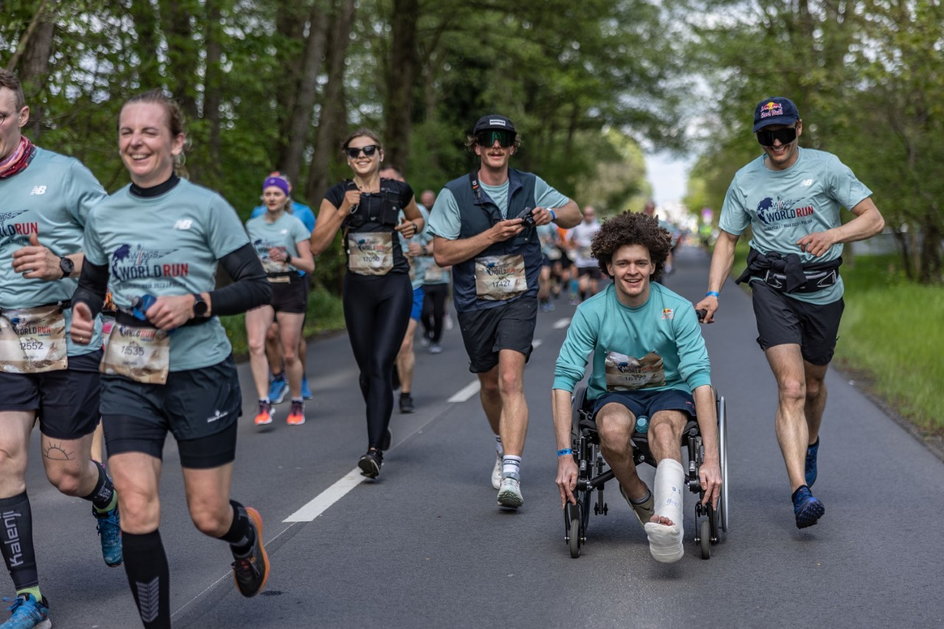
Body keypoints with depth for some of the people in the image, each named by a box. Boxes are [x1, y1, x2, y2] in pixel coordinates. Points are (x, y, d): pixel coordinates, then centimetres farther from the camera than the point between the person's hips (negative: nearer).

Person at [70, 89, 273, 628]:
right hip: (128, 379, 3)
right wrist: (82, 311, -3)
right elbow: (92, 284, 20)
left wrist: (195, 304, -20)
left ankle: (246, 532, 44)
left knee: (209, 517, 6)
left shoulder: (207, 207, -6)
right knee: (138, 511, -12)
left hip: (201, 374, -2)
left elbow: (258, 287, -5)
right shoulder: (104, 215, 5)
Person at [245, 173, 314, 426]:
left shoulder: (294, 224, -2)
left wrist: (287, 257, -21)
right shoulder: (252, 225, 10)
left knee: (289, 354, 1)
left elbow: (309, 265, -6)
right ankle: (264, 405, -18)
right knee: (255, 344, -18)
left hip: (290, 289, -3)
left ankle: (297, 404, 22)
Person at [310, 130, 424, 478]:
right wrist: (343, 211, -16)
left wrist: (413, 226, 0)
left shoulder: (398, 191, 2)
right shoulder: (337, 194, 1)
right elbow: (316, 245, -6)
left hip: (394, 286, -2)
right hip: (357, 288, 2)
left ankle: (375, 450, -19)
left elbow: (418, 218, 23)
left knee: (381, 364, -15)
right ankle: (381, 427, 37)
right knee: (367, 369, 11)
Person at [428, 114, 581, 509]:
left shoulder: (531, 187, 2)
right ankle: (504, 448, 45)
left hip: (519, 298, -1)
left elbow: (575, 215, 15)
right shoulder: (454, 194, -5)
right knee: (490, 384, 16)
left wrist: (552, 215, -9)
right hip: (475, 302, 1)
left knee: (511, 379, -19)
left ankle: (510, 475, -26)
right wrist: (493, 234, -20)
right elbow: (442, 254, -11)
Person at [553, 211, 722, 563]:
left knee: (664, 427, -37)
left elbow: (700, 379, -20)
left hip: (669, 392, -1)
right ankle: (642, 502, -9)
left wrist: (711, 458, -29)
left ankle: (668, 523, -59)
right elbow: (564, 379, -14)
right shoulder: (591, 312, -13)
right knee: (613, 429, -35)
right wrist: (565, 456, -23)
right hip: (613, 395, 1)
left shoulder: (678, 310, -14)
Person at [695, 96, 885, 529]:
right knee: (791, 389, -16)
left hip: (822, 291, 1)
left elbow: (873, 219, -5)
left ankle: (810, 444, 51)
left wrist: (832, 235, -24)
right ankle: (801, 491, -23)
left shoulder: (825, 167, -4)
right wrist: (713, 293, -5)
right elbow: (727, 240, 9)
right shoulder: (745, 180, 2)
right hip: (772, 287, -1)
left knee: (813, 385, 17)